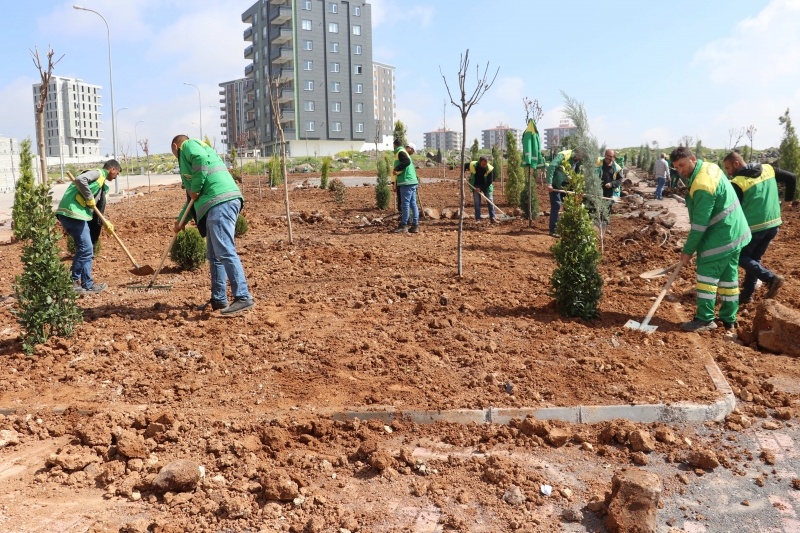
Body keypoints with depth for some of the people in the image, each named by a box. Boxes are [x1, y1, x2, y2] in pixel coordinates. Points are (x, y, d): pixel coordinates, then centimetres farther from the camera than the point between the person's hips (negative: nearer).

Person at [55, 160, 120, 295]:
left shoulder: (101, 184, 25)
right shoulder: (98, 173, -3)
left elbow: (96, 209, 27)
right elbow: (80, 179, -24)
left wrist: (106, 224, 16)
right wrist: (89, 198, -14)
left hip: (76, 214, 10)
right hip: (72, 212, -10)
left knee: (84, 249, 15)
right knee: (86, 249, -6)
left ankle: (75, 281, 22)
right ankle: (87, 285, 0)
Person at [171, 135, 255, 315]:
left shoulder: (188, 145, 9)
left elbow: (201, 159, -18)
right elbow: (193, 198, 40)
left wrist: (196, 189, -9)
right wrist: (181, 220, 43)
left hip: (221, 202, -10)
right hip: (218, 204, 10)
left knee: (225, 251, -16)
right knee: (214, 255, 13)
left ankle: (243, 298, -20)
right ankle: (218, 299, 18)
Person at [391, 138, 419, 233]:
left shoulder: (400, 152, -6)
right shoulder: (404, 152, 23)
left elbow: (406, 161, -23)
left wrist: (396, 169, -23)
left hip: (406, 182, -10)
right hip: (412, 182, 10)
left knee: (405, 204, -7)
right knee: (413, 204, 8)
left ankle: (403, 226, -4)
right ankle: (415, 225, 8)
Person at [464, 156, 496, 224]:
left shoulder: (490, 169, -24)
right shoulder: (472, 165, -20)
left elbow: (490, 181, -19)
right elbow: (464, 165, 3)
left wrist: (481, 189, -21)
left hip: (486, 186, 0)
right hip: (476, 186, 1)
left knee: (490, 201, -4)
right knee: (477, 202, -2)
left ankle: (492, 218, 0)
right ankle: (477, 219, 2)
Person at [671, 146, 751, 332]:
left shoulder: (702, 186, -25)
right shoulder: (710, 167, 7)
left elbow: (700, 223, -22)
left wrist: (688, 250, -14)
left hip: (721, 236, -10)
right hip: (735, 231, 10)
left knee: (707, 274, -5)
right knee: (728, 275, 14)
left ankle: (705, 319, -1)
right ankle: (728, 319, 22)